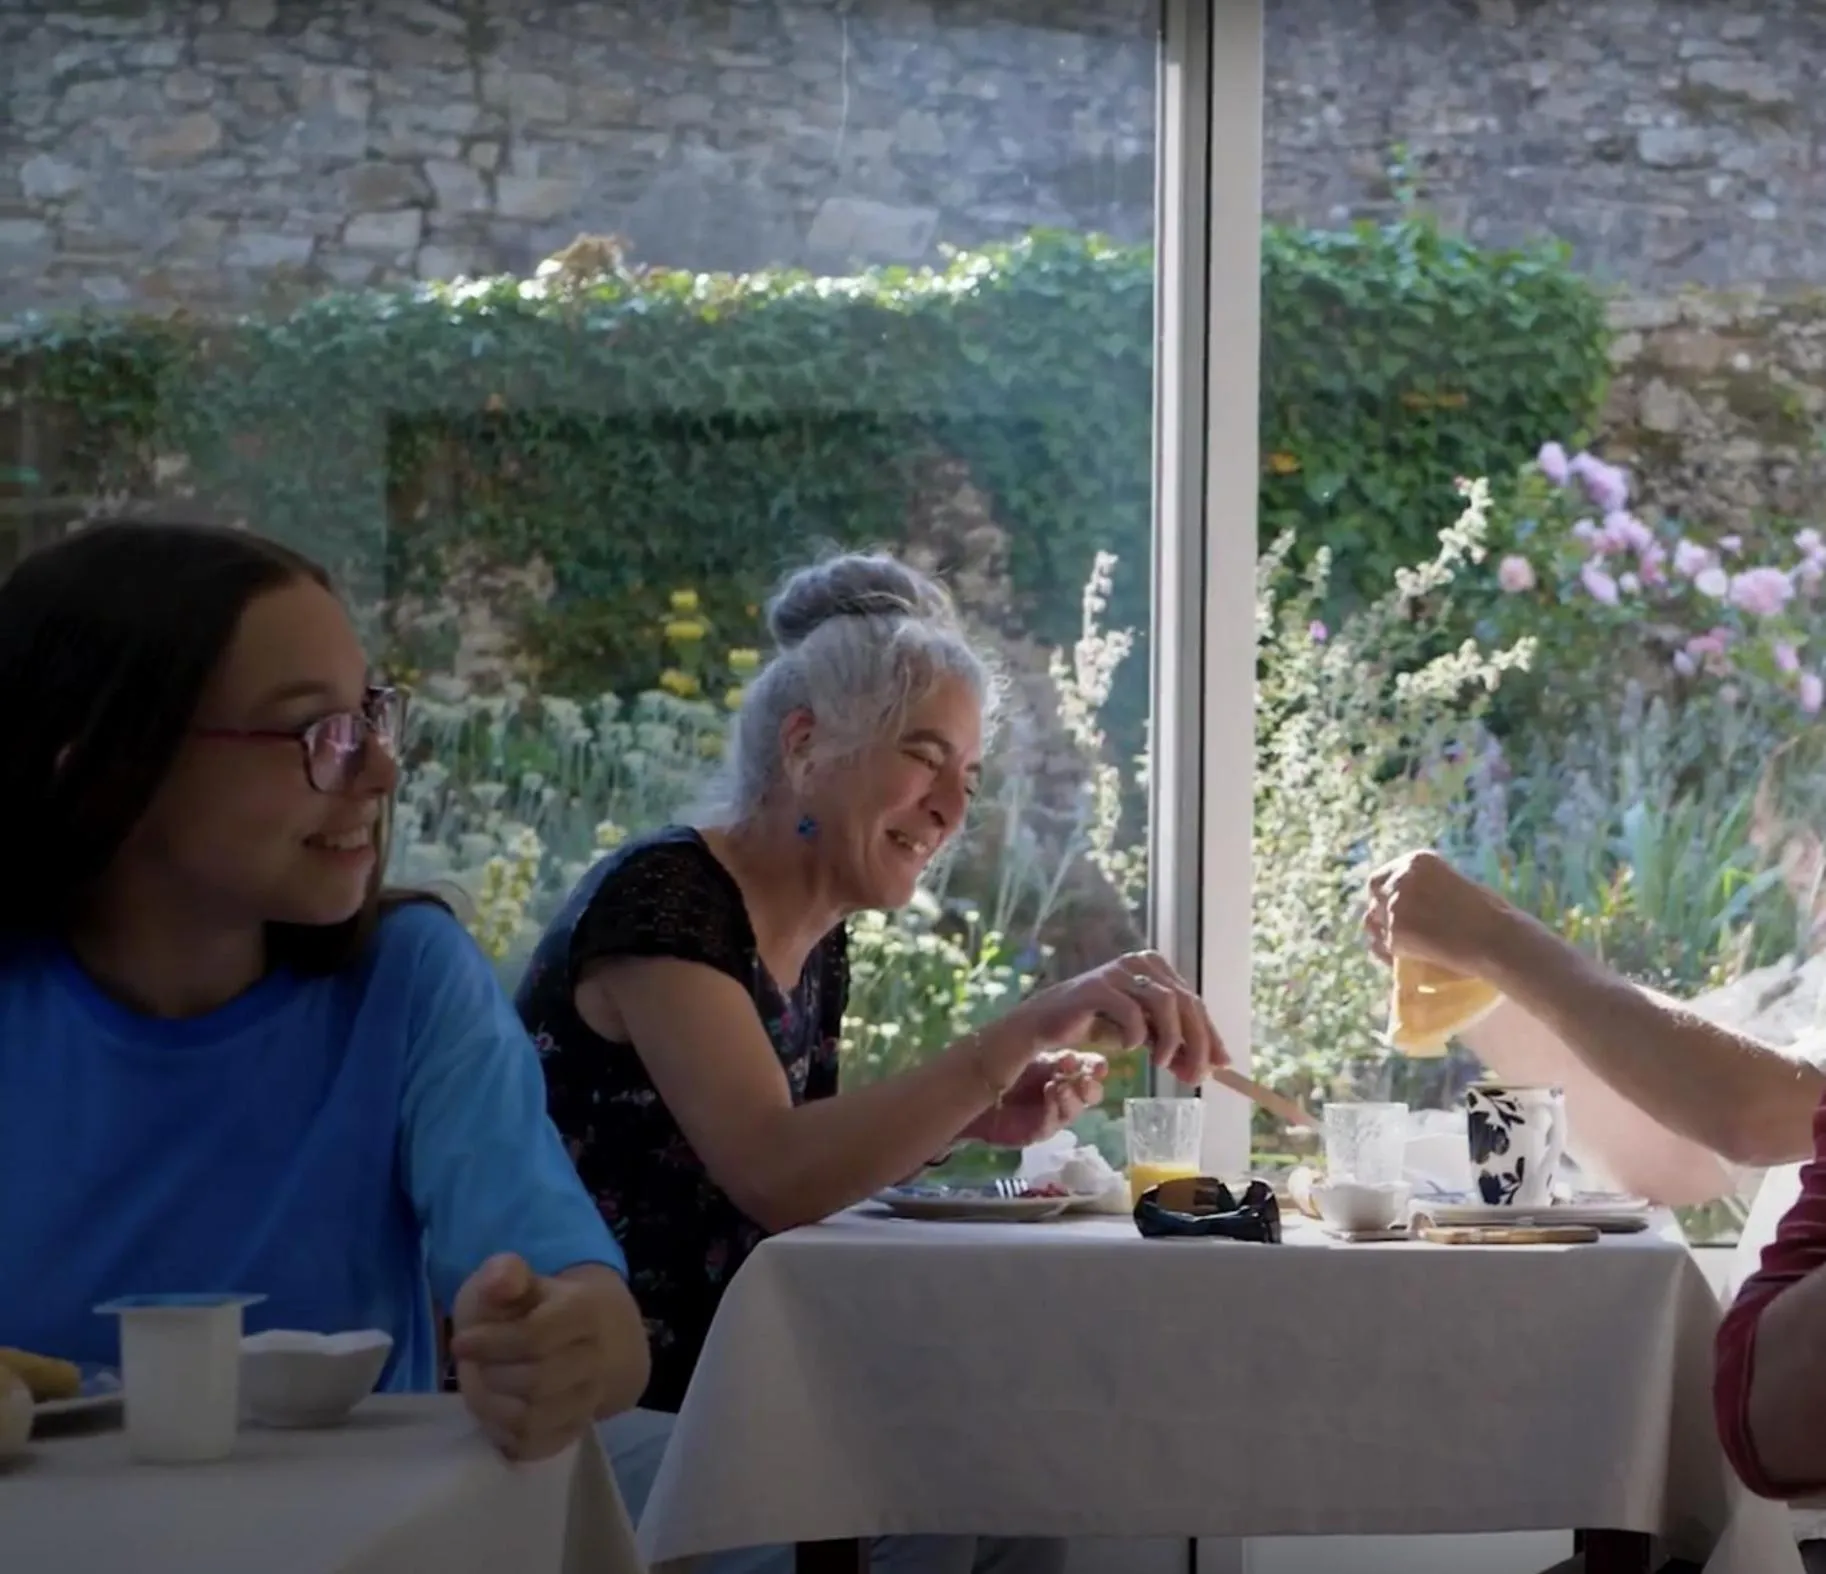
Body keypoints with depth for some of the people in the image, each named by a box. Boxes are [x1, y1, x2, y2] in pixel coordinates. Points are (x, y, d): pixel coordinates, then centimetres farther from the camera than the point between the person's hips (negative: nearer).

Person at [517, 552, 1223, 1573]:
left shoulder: (818, 946, 10)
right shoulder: (663, 900, -18)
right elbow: (772, 1179, -31)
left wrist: (974, 1120, -2)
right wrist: (1029, 1028, -38)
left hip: (701, 1394, 9)